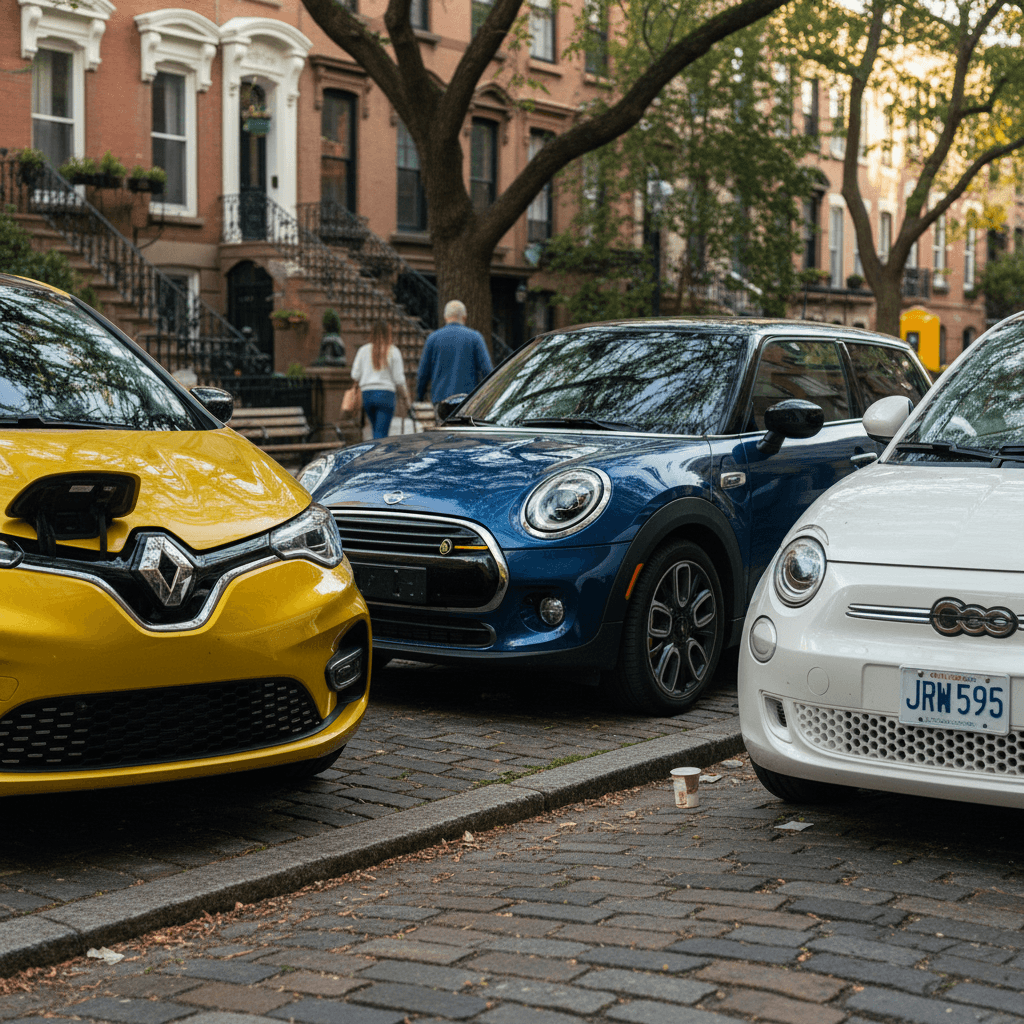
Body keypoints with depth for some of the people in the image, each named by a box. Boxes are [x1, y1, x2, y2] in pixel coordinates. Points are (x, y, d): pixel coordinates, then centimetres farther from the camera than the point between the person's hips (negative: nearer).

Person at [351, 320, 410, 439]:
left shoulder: (363, 350, 5)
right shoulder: (393, 351, -2)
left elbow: (355, 376, 3)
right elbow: (399, 379, -3)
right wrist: (405, 395, 11)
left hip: (366, 395, 4)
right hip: (386, 394, -4)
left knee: (376, 430, 17)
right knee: (381, 433, -6)